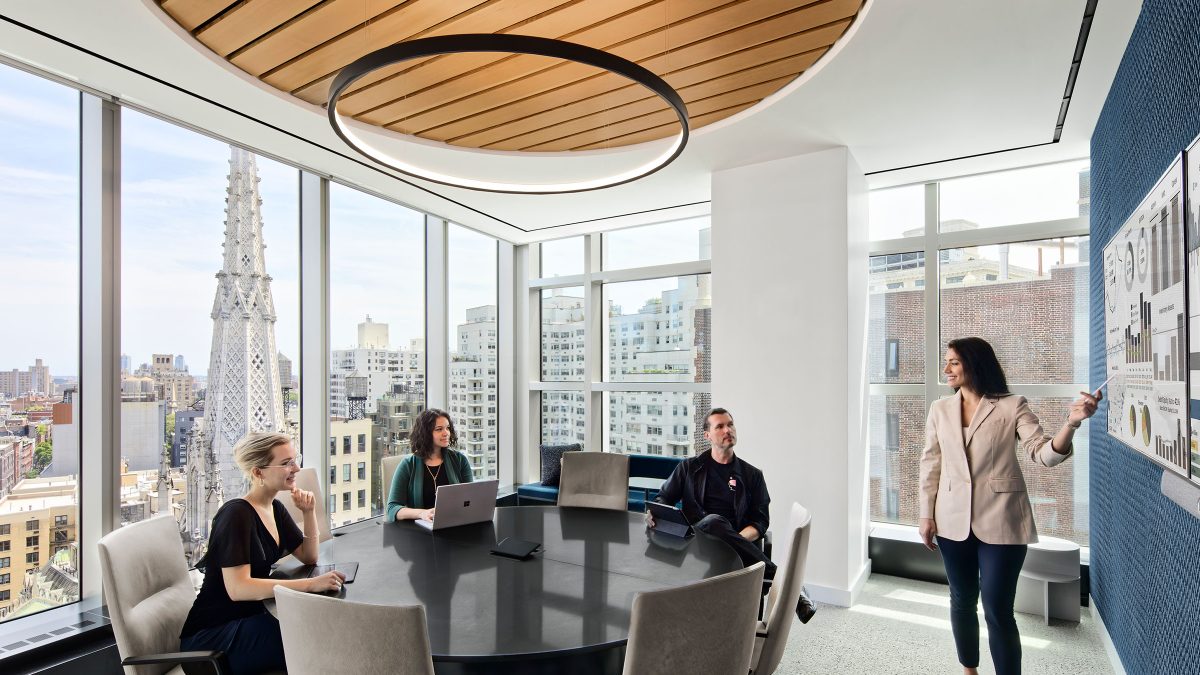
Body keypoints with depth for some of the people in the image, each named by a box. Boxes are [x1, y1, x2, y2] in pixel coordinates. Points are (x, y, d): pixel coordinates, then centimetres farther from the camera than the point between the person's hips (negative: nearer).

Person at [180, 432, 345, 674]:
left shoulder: (275, 509, 5)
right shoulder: (236, 514, -20)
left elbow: (309, 558, 10)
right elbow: (238, 588, -29)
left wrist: (309, 512, -4)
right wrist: (311, 584, -34)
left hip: (249, 619, 8)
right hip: (210, 636, -8)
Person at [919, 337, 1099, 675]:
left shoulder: (1012, 406, -4)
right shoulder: (940, 409, 4)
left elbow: (1044, 453, -13)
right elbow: (930, 464, 7)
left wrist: (1071, 423, -32)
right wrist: (927, 515, 6)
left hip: (1001, 523, -3)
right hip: (953, 521, 4)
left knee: (998, 611, 0)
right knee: (962, 601, 16)